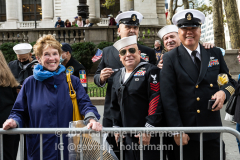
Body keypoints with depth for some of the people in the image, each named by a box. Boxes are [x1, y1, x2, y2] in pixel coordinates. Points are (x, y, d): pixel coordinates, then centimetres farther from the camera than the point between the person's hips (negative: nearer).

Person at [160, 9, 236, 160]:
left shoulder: (215, 53, 7)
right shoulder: (170, 58, -3)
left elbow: (230, 81, 15)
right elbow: (168, 98, -7)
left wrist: (224, 92, -9)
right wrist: (177, 130, -12)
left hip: (212, 130, 3)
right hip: (186, 133, -3)